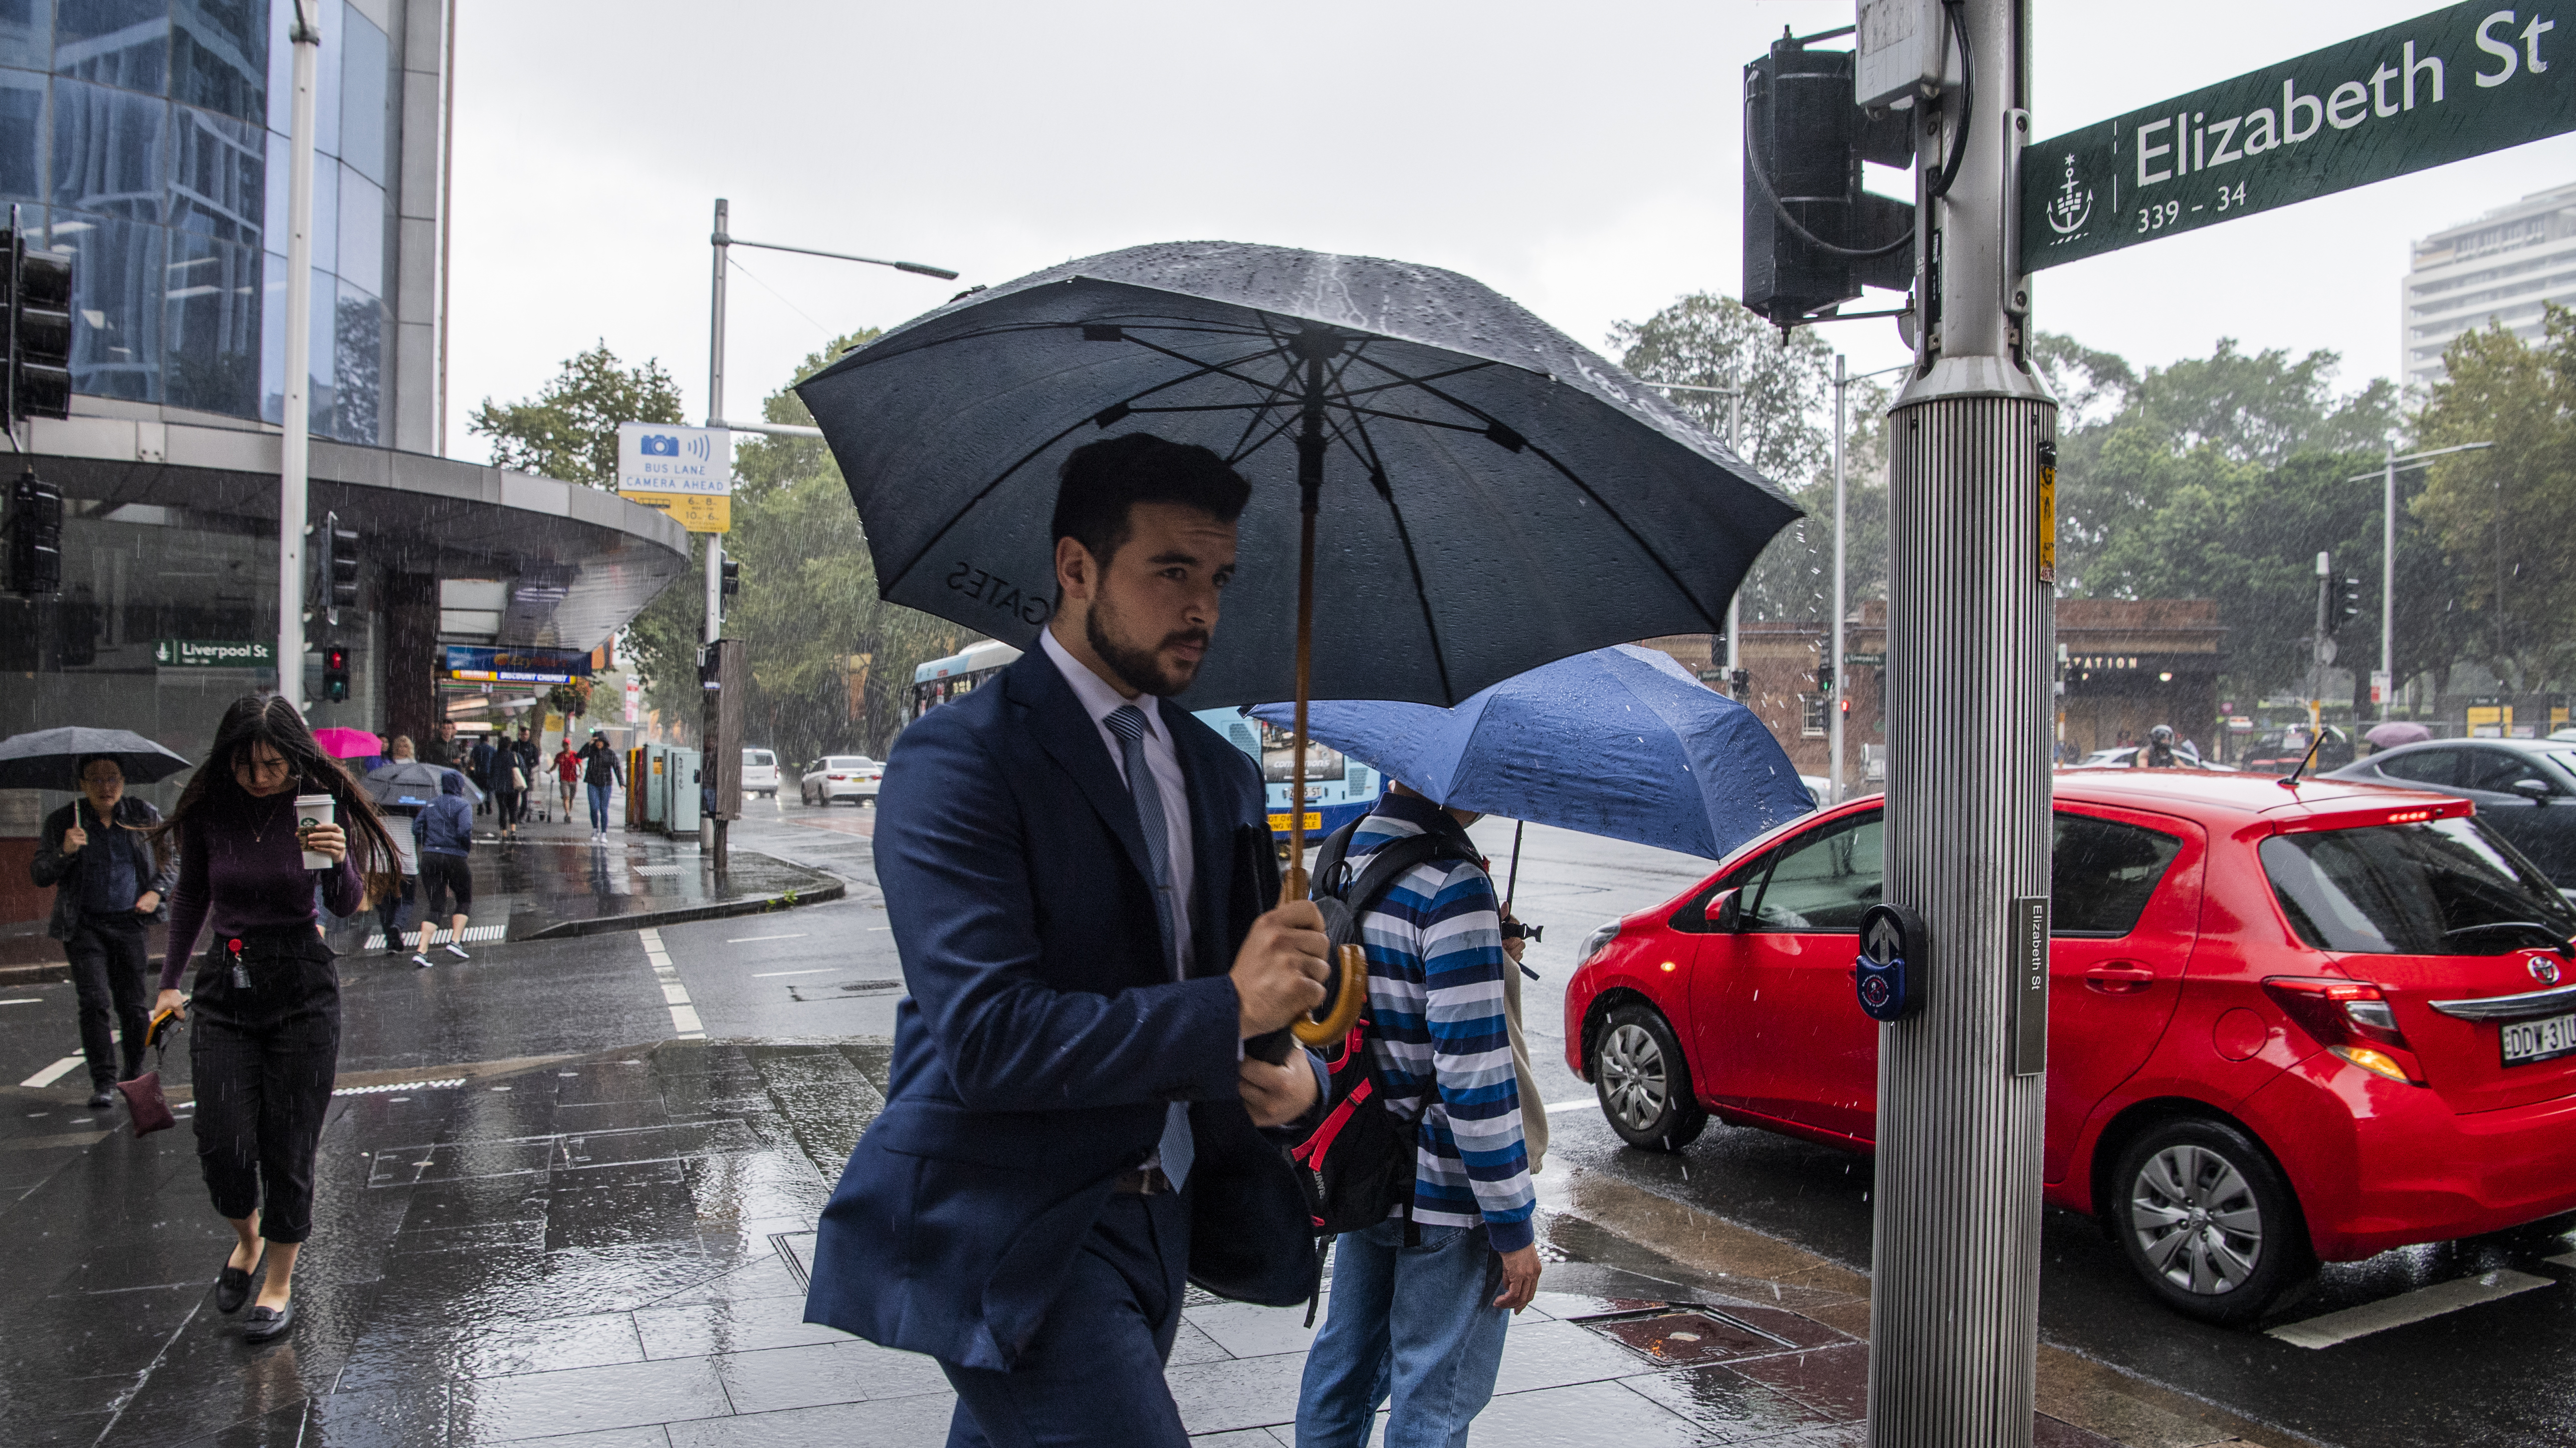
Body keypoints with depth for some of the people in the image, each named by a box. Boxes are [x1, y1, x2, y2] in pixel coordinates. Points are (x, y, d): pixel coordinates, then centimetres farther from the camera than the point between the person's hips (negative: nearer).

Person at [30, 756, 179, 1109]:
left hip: (130, 922, 1)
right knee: (95, 1002, -11)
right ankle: (103, 1082, -5)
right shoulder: (62, 822, 2)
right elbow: (40, 875, 1)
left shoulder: (145, 817, 5)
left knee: (133, 1005, 4)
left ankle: (134, 1074, 22)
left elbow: (170, 861, 15)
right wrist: (64, 852, -17)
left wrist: (156, 892, -2)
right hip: (84, 925, -1)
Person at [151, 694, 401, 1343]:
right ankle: (247, 1239, 26)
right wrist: (171, 980, 14)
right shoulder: (210, 808, -3)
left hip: (302, 985, -2)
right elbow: (191, 895, 14)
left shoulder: (322, 804, -8)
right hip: (224, 981, 2)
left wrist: (339, 861, -21)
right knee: (222, 1143, -5)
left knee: (289, 1145, 1)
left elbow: (347, 906, 0)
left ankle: (280, 1283, 18)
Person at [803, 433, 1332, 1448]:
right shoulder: (960, 757, -15)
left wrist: (1289, 1069, -7)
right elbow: (986, 1036, -23)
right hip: (1010, 1229, -7)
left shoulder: (1221, 774, 10)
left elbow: (1261, 971, 16)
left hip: (1154, 1216, 7)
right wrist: (1228, 1008, -20)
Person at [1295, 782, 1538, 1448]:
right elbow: (1471, 1065, -23)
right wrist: (1514, 1224, -16)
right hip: (1445, 1191, -8)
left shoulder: (1342, 857, 5)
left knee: (1345, 1365, 21)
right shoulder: (1452, 883, -22)